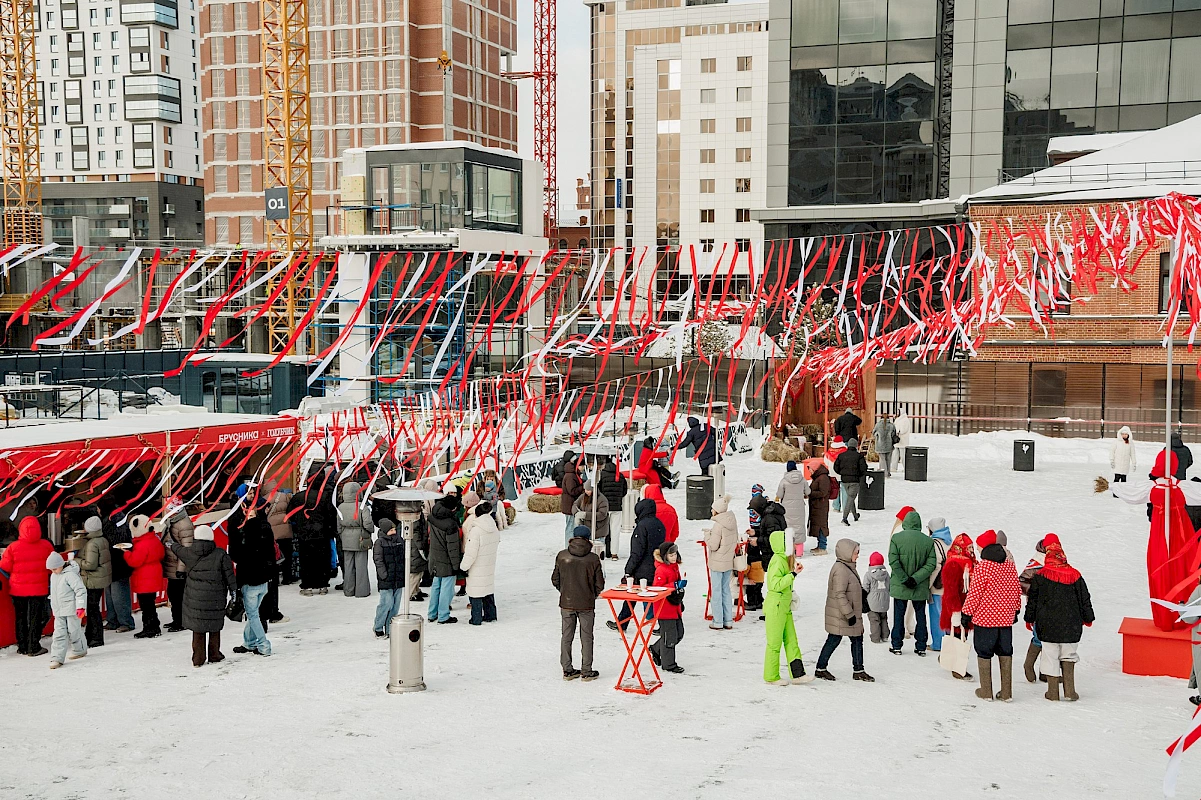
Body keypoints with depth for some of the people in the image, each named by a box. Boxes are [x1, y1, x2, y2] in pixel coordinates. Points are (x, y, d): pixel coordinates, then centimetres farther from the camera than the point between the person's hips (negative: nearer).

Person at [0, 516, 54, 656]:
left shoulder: (13, 547, -13)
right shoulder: (46, 545, -8)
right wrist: (51, 583, 18)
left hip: (18, 589, 0)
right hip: (39, 589, 0)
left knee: (21, 618, 13)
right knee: (35, 618, 8)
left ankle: (22, 647, 18)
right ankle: (34, 647, 8)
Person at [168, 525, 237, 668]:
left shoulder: (189, 554, -3)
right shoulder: (221, 555, -8)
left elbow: (178, 549, 20)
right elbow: (229, 575, -4)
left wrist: (170, 544, 43)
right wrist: (233, 591, 8)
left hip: (195, 598, 1)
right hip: (215, 599, -1)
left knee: (198, 629, 10)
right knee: (214, 627, 14)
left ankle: (198, 658, 13)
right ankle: (214, 655, 21)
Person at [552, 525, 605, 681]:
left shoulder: (562, 556, -6)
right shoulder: (593, 558, -11)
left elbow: (555, 580, 1)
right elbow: (599, 585, -6)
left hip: (566, 603, 2)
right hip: (586, 604, -2)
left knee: (566, 637, 13)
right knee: (586, 638, 9)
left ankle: (567, 670, 19)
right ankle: (587, 671, 14)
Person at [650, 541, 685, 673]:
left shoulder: (675, 566, 12)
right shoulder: (661, 570, -18)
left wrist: (680, 602, 28)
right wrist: (674, 586, -29)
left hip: (675, 607, 10)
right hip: (664, 608, -9)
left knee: (679, 633, 16)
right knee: (669, 636, -1)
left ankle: (656, 649, 33)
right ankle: (669, 664, 11)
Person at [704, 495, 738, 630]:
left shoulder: (718, 525, -21)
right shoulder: (733, 522, 2)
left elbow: (713, 545, -18)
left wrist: (707, 535, -2)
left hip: (717, 563, -7)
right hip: (729, 562, 7)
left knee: (716, 591, 2)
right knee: (726, 590, 15)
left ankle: (718, 622, 6)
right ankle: (728, 621, 18)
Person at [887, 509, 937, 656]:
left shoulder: (896, 538, -10)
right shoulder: (928, 541, -5)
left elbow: (893, 561, -15)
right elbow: (931, 564, -9)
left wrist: (905, 579, -12)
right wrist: (916, 578, -11)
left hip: (900, 587, -1)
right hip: (920, 588, 1)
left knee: (899, 615, 10)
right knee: (920, 615, 14)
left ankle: (896, 646, 14)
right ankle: (921, 647, 17)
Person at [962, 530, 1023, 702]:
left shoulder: (982, 567, -15)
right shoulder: (1010, 566, 4)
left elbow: (974, 593, -13)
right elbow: (1017, 591, 11)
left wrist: (967, 612, -2)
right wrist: (1015, 610, 24)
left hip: (984, 618, -5)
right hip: (1006, 618, 5)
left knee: (984, 653, 6)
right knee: (1005, 653, 13)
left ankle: (986, 691, 9)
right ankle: (1006, 692, 15)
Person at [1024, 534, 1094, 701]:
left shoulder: (1040, 576, -7)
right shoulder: (1075, 575, -1)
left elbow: (1032, 599, -1)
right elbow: (1085, 599, 8)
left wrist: (1029, 619, 11)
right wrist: (1088, 618, 21)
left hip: (1048, 626, -2)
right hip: (1071, 626, 2)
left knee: (1051, 656, 5)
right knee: (1068, 656, 14)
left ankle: (1053, 692, 8)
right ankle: (1069, 691, 10)